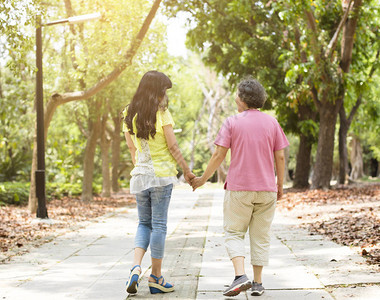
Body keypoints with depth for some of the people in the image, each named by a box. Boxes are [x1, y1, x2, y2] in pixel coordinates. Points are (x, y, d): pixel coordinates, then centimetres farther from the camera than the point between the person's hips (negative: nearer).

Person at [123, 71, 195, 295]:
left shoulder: (129, 114, 6)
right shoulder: (161, 113, -9)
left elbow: (131, 148, 13)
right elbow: (172, 146, -9)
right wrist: (187, 170, 0)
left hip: (139, 175, 5)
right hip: (162, 174, -5)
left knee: (145, 223, 16)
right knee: (159, 225, 2)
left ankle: (136, 267, -5)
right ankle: (156, 277, 8)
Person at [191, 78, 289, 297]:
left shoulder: (232, 123, -4)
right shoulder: (272, 123, 4)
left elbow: (219, 155, -6)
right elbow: (280, 157, 3)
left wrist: (203, 179, 6)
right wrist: (280, 186, 15)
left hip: (239, 188, -3)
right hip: (266, 189, 3)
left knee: (234, 233, 6)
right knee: (261, 236, 10)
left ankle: (240, 276, -12)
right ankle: (258, 283, 11)